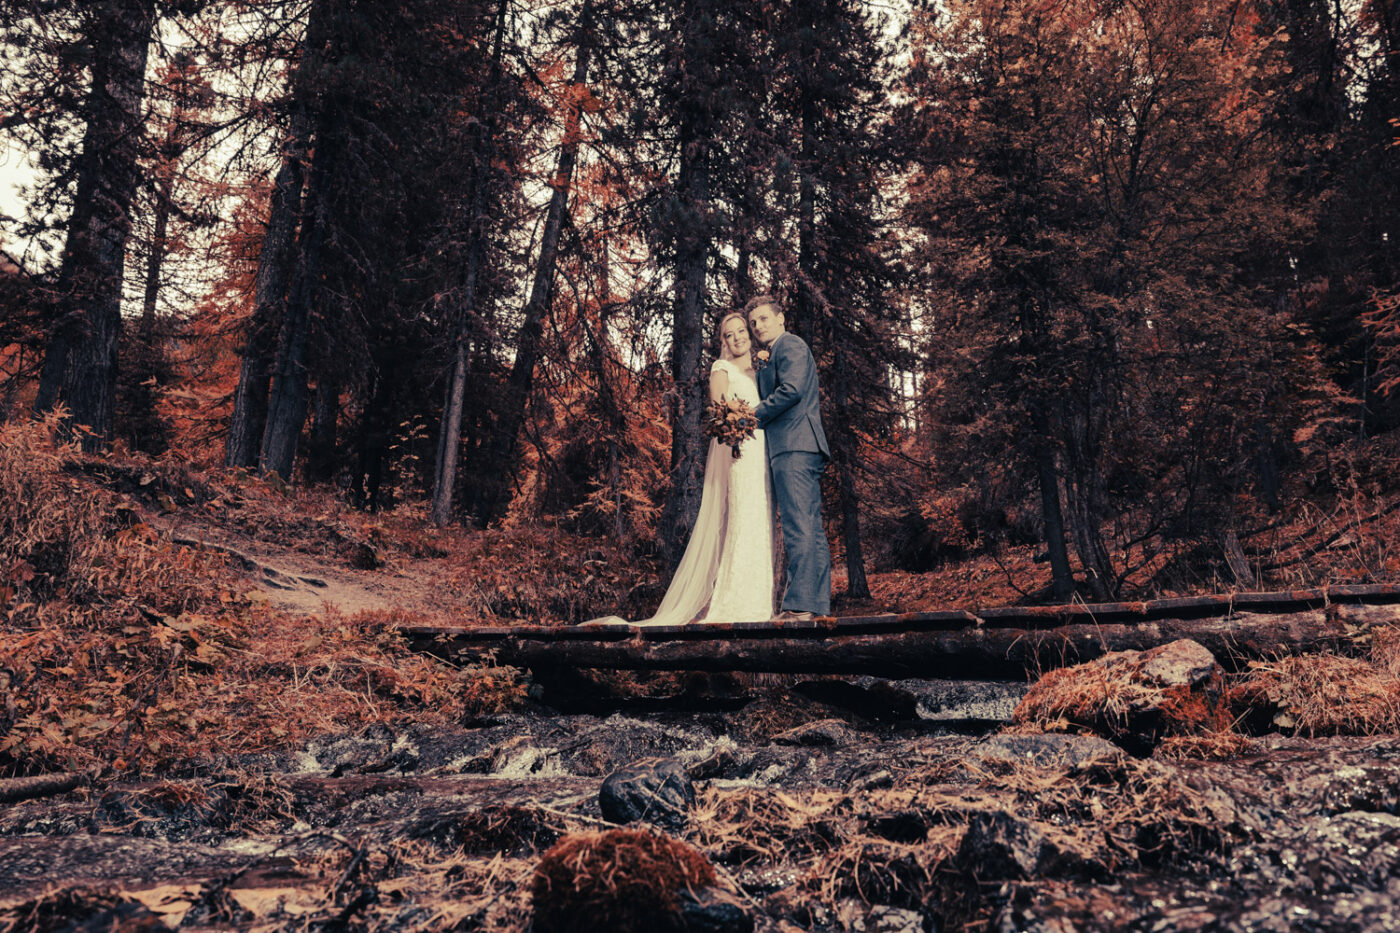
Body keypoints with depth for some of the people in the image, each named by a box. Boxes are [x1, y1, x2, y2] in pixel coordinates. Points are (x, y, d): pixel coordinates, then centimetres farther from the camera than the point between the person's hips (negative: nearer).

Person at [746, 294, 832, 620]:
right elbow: (771, 395, 25)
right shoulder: (773, 355, 30)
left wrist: (753, 416, -7)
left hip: (795, 447, -11)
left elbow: (791, 389, -16)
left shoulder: (790, 344, -1)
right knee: (810, 528, 6)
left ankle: (801, 604, -19)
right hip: (796, 447, 11)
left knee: (799, 526, -15)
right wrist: (762, 367, 13)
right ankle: (818, 605, 8)